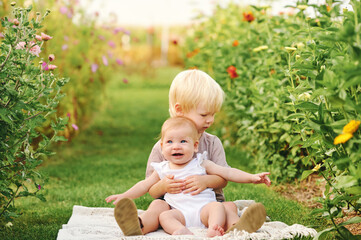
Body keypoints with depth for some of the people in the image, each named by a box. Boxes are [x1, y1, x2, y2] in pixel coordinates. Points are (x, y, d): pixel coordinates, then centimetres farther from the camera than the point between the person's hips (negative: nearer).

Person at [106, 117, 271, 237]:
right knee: (164, 216, -27)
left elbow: (227, 172, 8)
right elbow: (145, 185, 26)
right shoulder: (163, 170, 17)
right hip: (180, 212, 1)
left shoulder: (201, 164, 12)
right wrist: (124, 196, 18)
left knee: (217, 206, -28)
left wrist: (251, 177, -2)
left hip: (203, 208, 0)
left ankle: (213, 230, -50)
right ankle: (183, 232, -52)